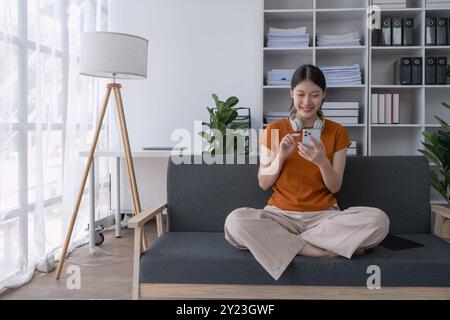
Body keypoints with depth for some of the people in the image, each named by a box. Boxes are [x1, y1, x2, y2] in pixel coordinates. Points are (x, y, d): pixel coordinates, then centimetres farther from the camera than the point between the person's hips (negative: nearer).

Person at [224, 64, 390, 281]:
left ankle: (281, 242, -19)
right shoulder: (273, 130, 3)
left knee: (378, 220, -28)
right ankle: (326, 251, -23)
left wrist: (322, 161, -18)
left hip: (324, 215, 1)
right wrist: (281, 156, -15)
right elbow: (263, 183, 2)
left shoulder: (337, 132, 5)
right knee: (235, 221, -32)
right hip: (281, 214, -1)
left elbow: (335, 187, 2)